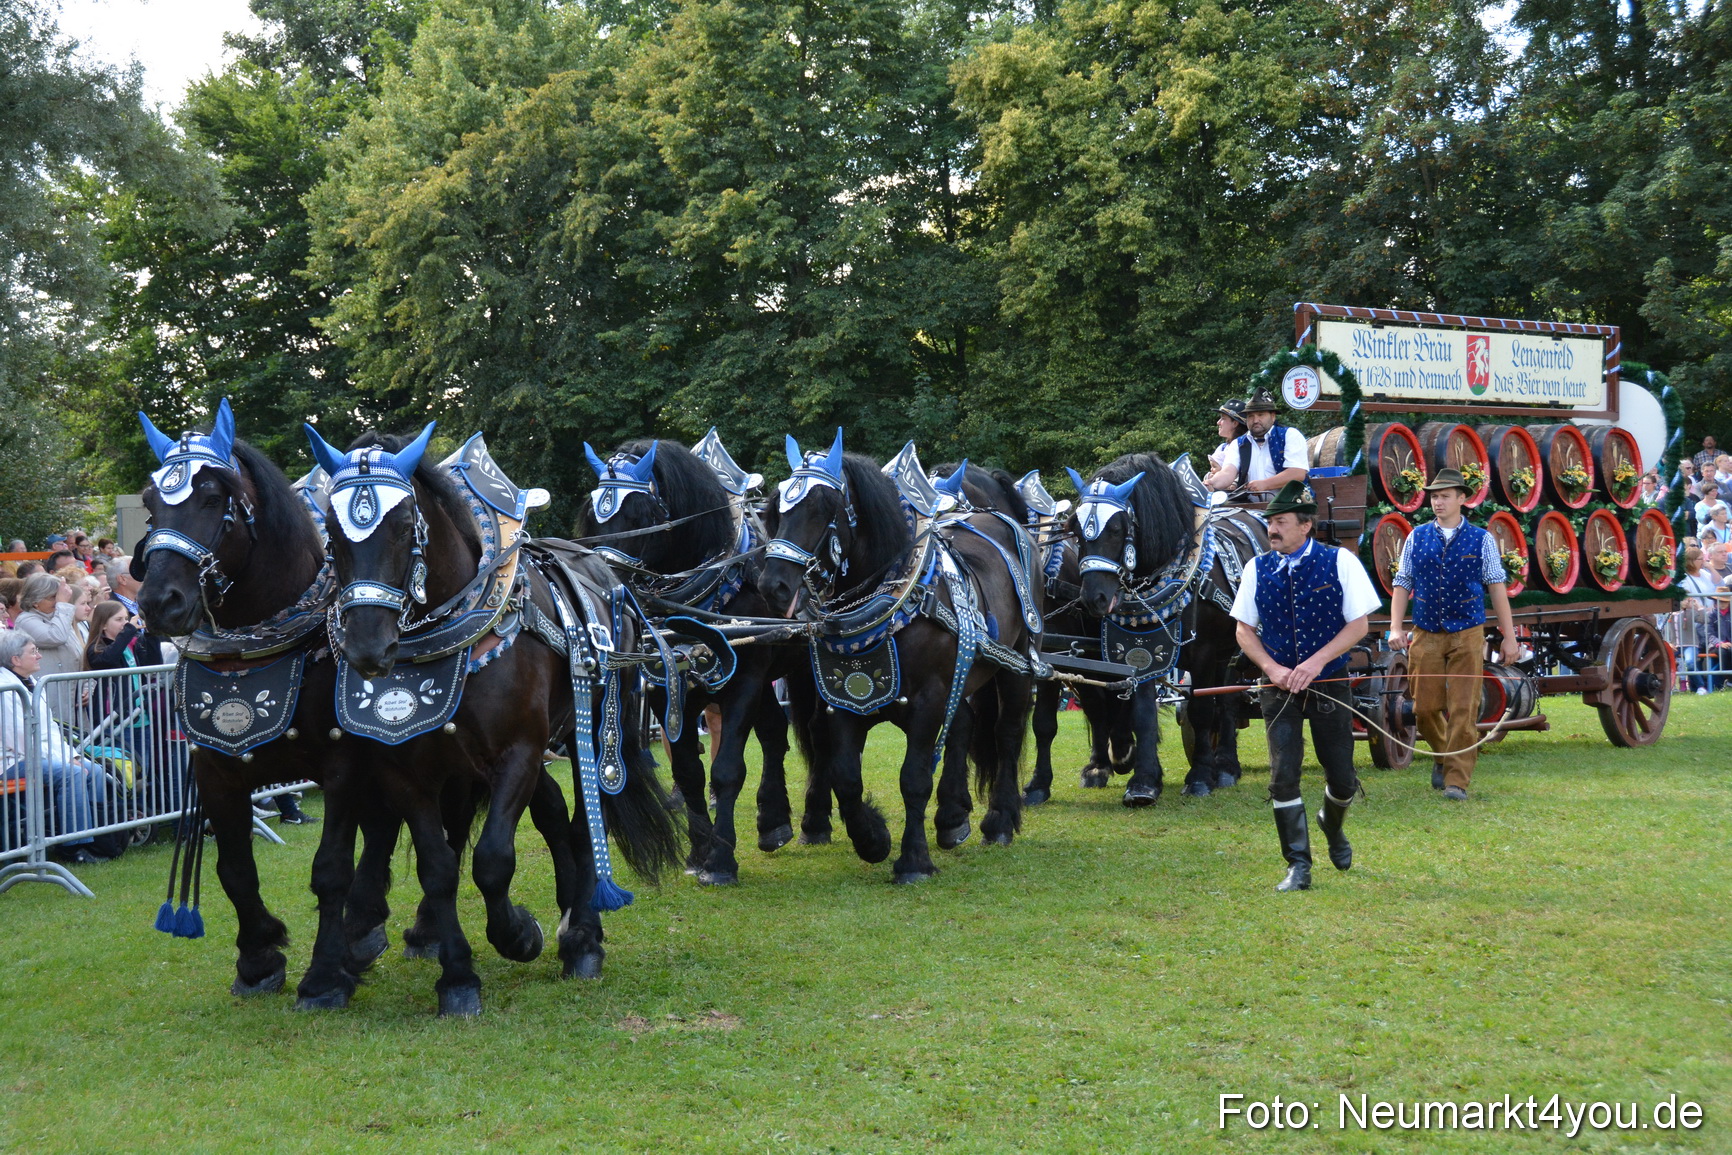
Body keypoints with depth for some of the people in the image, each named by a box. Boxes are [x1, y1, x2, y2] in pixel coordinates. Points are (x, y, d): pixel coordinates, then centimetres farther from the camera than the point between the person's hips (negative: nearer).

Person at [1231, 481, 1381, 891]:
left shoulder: (1340, 562, -6)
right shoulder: (1258, 569, 0)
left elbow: (1358, 624, -7)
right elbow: (1245, 630, 5)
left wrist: (1315, 662, -18)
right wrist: (1272, 668, -12)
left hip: (1329, 685, -1)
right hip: (1279, 688, 1)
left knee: (1342, 777, 6)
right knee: (1283, 776, -8)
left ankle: (1333, 827, 41)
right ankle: (1298, 867, 2)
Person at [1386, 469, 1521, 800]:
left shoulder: (1481, 540, 3)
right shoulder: (1416, 538, 6)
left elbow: (1497, 587, 3)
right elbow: (1402, 585, 7)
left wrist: (1508, 636, 0)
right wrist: (1396, 628, -5)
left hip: (1467, 636, -2)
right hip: (1427, 636, 2)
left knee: (1463, 710, -5)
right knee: (1425, 708, 4)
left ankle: (1457, 780, 0)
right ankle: (1442, 756, 32)